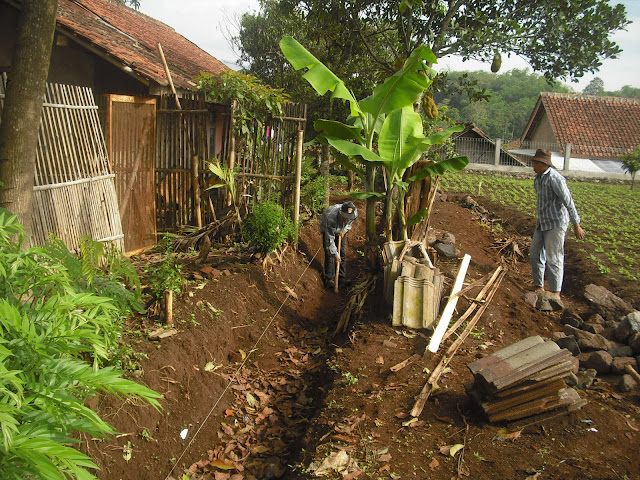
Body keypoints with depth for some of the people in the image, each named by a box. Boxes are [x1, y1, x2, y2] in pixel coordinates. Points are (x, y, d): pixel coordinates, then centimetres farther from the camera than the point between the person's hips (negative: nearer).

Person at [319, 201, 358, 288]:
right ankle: (329, 278, 1)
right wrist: (335, 255, -32)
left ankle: (342, 278, 11)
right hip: (327, 229, -4)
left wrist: (344, 230, -17)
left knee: (343, 253, 0)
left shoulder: (355, 213, -32)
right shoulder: (331, 217, -45)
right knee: (329, 253, -11)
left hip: (341, 230, 4)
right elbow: (330, 239, -37)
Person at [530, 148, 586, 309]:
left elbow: (568, 201, -18)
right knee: (536, 255, 9)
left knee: (553, 258, -11)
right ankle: (539, 288, 19)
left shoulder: (554, 178, -16)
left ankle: (555, 294, -11)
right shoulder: (538, 178, 12)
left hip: (556, 224, -9)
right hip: (542, 223, 9)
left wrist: (576, 224, -18)